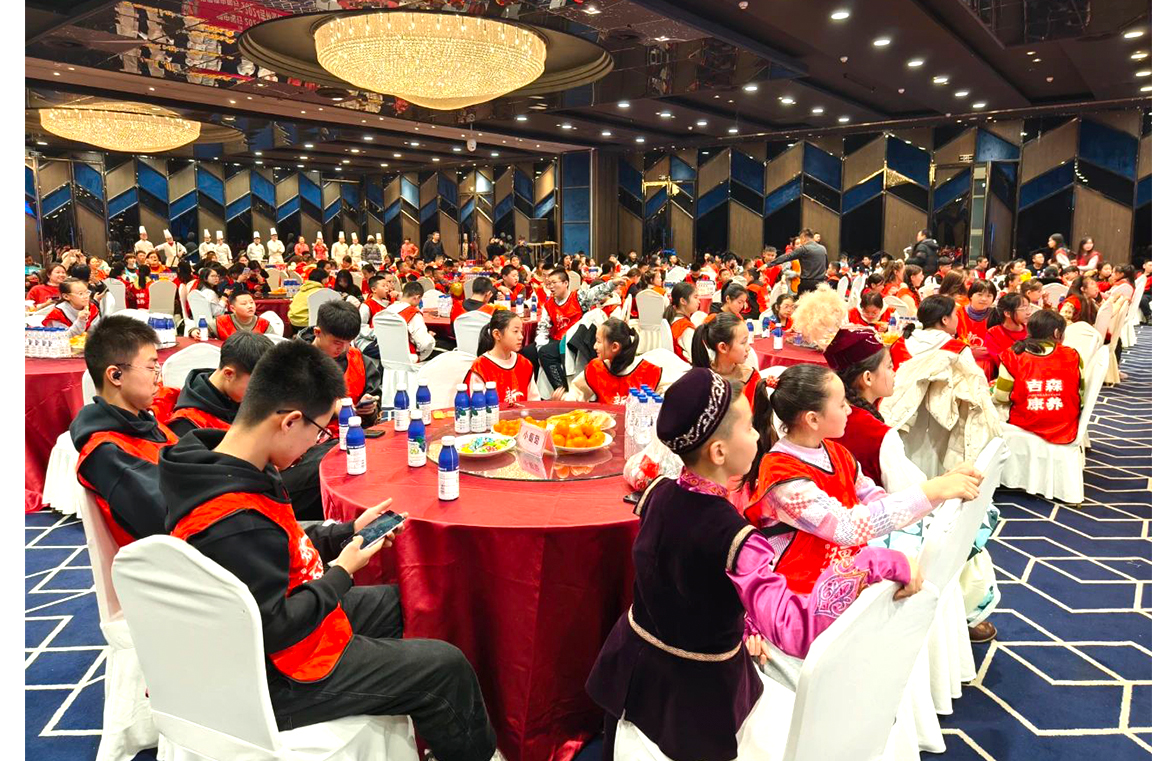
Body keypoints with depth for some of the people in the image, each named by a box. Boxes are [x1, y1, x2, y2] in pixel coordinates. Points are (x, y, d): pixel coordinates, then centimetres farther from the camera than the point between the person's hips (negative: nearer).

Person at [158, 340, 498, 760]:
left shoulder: (221, 469, -4)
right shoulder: (236, 524, -35)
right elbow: (274, 630, -29)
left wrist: (347, 532, 6)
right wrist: (340, 575, -16)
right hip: (281, 681, -10)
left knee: (398, 601, 24)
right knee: (447, 666, -3)